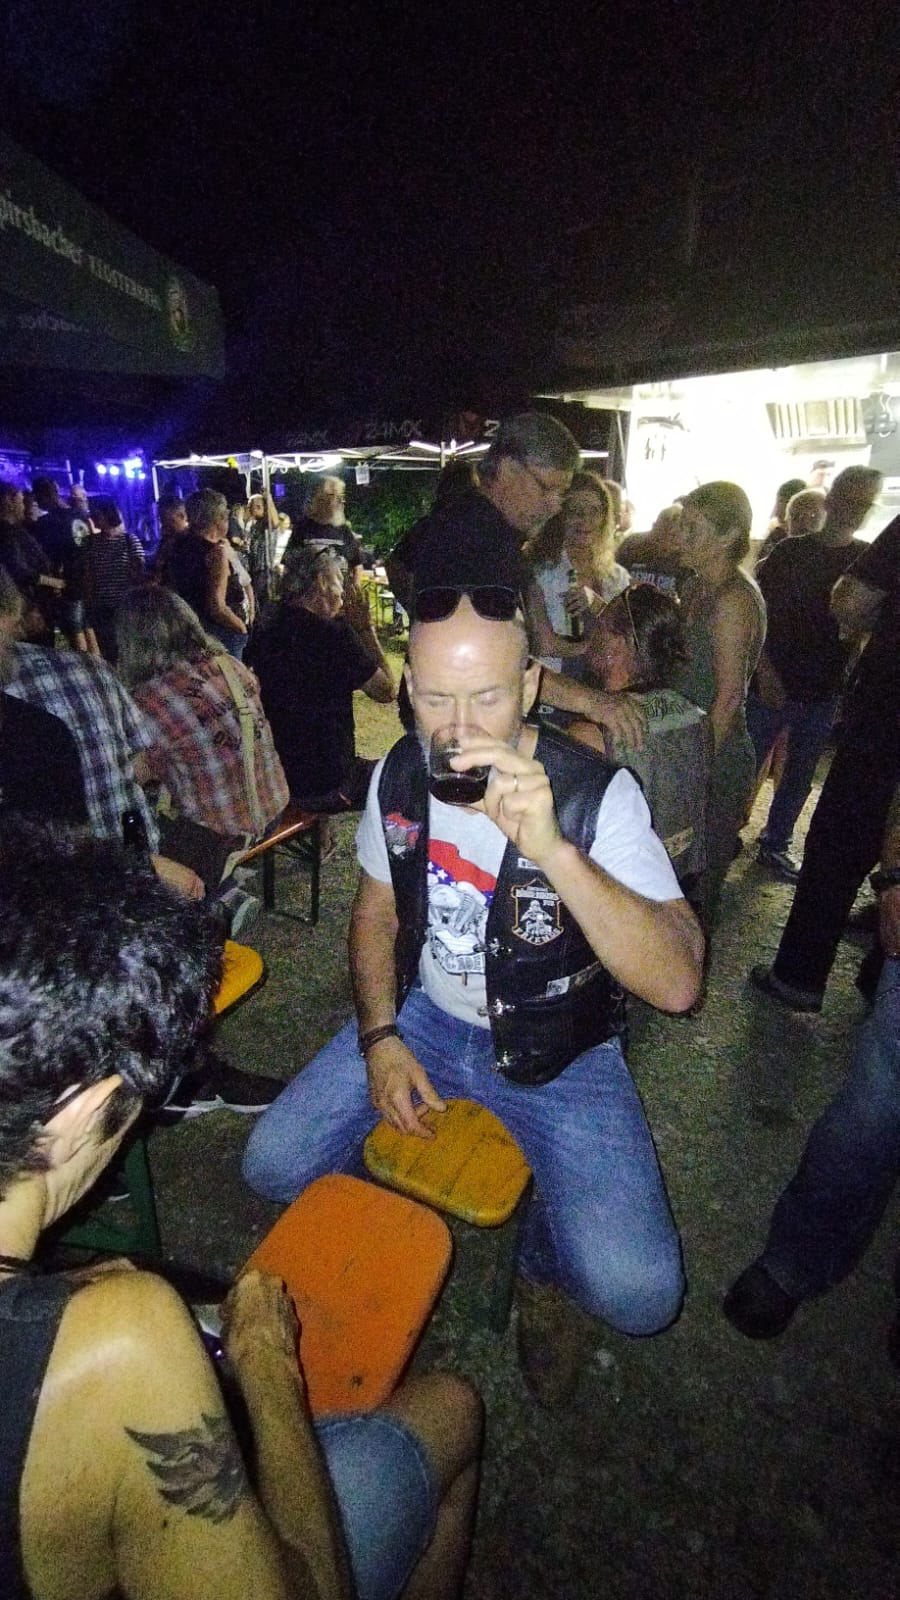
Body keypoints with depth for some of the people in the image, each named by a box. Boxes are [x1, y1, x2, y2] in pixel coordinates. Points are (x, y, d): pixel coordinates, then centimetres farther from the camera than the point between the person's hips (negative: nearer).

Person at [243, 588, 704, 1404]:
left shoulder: (598, 792, -23)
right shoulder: (398, 774, -8)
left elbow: (677, 982, -32)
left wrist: (552, 848, -45)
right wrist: (379, 1039, -6)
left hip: (557, 1047, -3)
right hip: (424, 1016, 4)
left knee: (639, 1294, -17)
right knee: (272, 1166, -6)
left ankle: (542, 1265, 19)